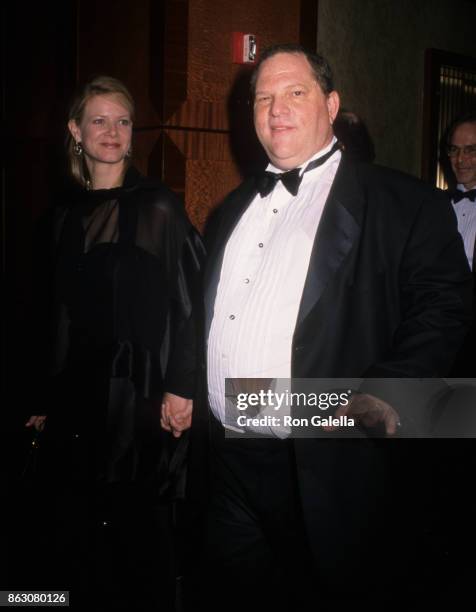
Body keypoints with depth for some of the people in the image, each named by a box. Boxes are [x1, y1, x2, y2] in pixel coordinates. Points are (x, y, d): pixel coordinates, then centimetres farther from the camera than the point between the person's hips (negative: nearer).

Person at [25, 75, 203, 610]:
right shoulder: (67, 215, 11)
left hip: (139, 399, -4)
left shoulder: (157, 207, -2)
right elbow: (55, 316, 14)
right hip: (75, 401, 4)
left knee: (138, 535, 4)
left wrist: (181, 387, -12)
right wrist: (45, 400, 14)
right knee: (76, 531, 8)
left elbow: (192, 300, -6)